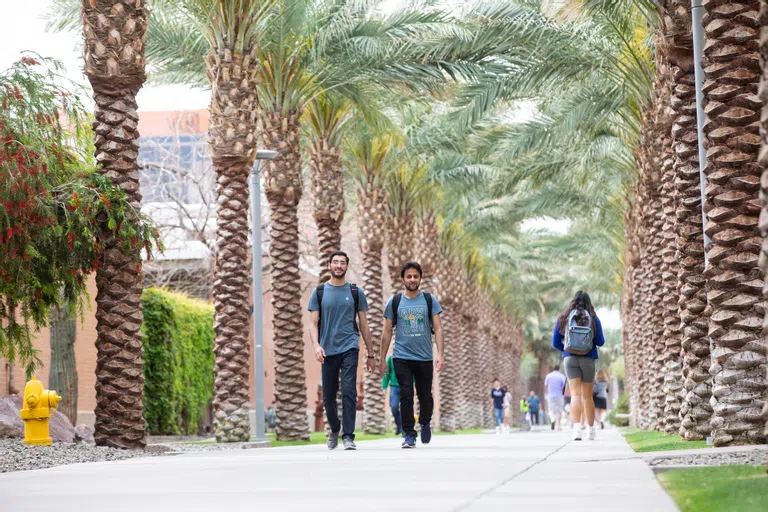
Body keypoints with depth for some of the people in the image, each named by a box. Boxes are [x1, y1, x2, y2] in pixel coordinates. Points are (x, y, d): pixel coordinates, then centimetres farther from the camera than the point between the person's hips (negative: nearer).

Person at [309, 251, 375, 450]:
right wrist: (316, 345, -15)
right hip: (328, 351, 1)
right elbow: (313, 323, 3)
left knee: (349, 392, -14)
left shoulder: (356, 292, 7)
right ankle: (334, 429, 33)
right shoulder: (319, 292, 7)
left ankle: (348, 436, -14)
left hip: (349, 347, -1)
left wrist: (370, 355, 9)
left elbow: (364, 325, 10)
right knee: (328, 396, 8)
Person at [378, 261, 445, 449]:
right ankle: (409, 435, 0)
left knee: (425, 396, 7)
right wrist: (382, 359, 4)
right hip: (402, 357, 0)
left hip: (425, 358, 0)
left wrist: (440, 354, -10)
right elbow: (387, 332, 7)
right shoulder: (394, 302, 4)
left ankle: (425, 423, 35)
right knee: (406, 396, -7)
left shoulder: (430, 300, 3)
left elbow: (438, 329, 0)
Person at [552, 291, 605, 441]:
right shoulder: (593, 319, -1)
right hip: (589, 359, 0)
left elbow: (555, 342, 4)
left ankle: (577, 429, -25)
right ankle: (591, 431, 21)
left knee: (575, 394, -7)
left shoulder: (563, 318, 2)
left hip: (570, 359, 0)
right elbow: (600, 342, 0)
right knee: (587, 396, 12)